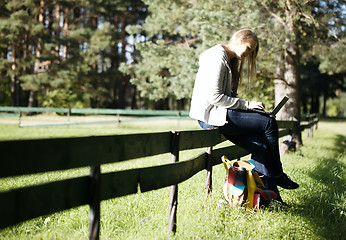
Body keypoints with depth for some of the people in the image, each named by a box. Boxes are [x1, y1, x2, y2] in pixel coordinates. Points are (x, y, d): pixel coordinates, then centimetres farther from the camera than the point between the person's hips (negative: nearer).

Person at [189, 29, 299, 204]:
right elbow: (214, 96, -19)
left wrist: (246, 106, 3)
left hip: (217, 114, 10)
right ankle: (277, 175, 4)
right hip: (210, 115, -10)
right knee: (269, 123, -12)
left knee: (260, 146, -6)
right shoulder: (218, 58, -11)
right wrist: (246, 104, -16)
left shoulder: (229, 61, 21)